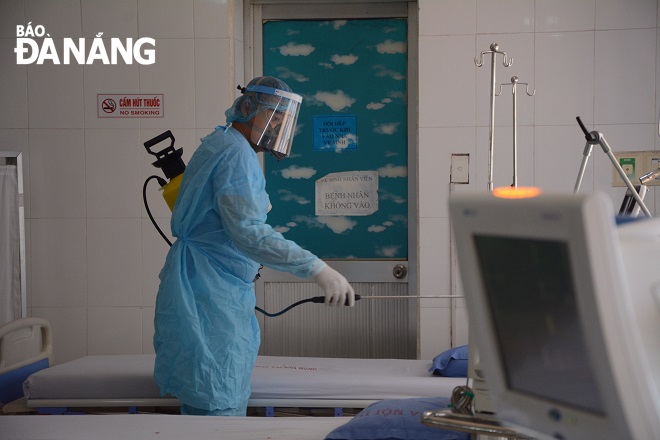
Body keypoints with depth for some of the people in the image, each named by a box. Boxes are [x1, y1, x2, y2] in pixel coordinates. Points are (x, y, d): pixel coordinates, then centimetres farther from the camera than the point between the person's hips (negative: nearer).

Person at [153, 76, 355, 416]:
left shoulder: (217, 144, 17)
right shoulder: (236, 153, -16)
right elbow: (249, 233, -29)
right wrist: (318, 270, -34)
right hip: (211, 294, -11)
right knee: (221, 406, -11)